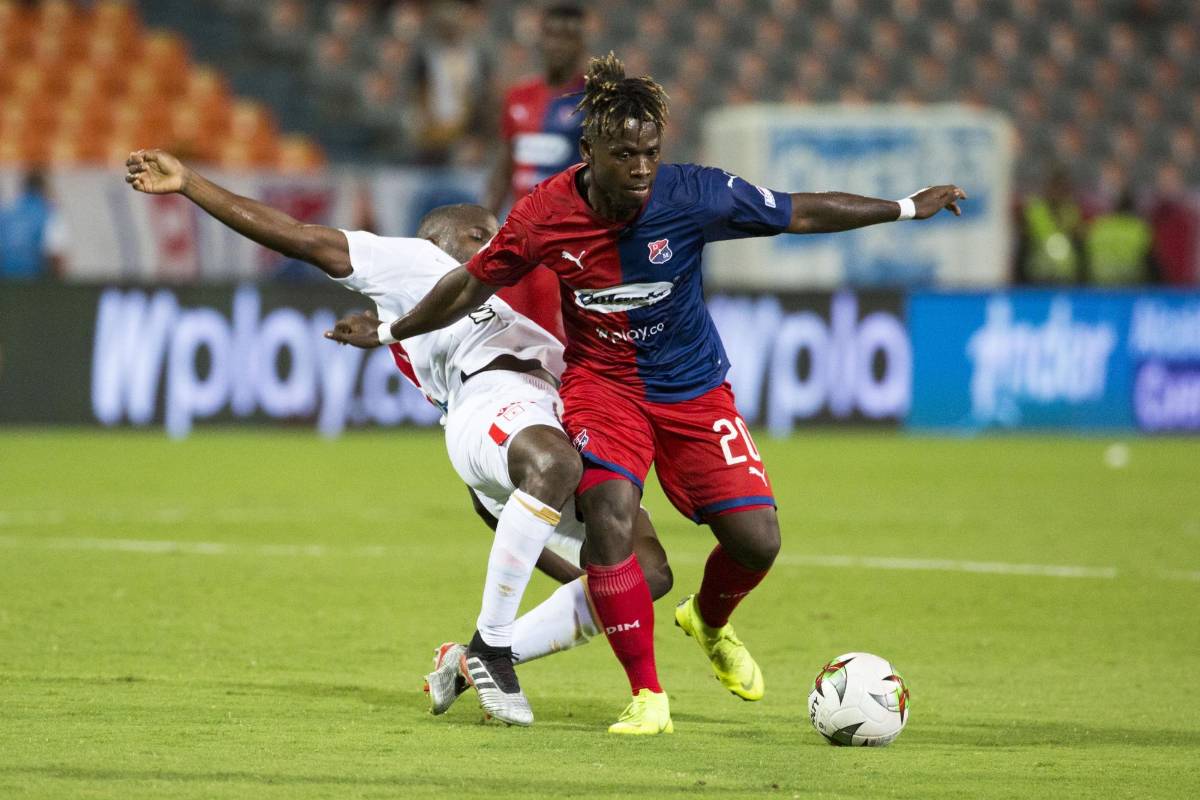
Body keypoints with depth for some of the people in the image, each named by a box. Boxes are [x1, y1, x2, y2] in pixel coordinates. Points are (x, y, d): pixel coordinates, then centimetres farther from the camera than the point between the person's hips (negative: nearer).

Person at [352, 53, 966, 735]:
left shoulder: (693, 194, -19)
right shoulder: (544, 216, -18)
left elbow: (803, 213, -7)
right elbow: (472, 287, 0)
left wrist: (909, 207, -3)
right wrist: (393, 330, 10)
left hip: (693, 387, 1)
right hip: (602, 380, -1)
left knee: (757, 541, -8)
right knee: (610, 512, -28)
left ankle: (710, 622, 30)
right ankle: (648, 696, -17)